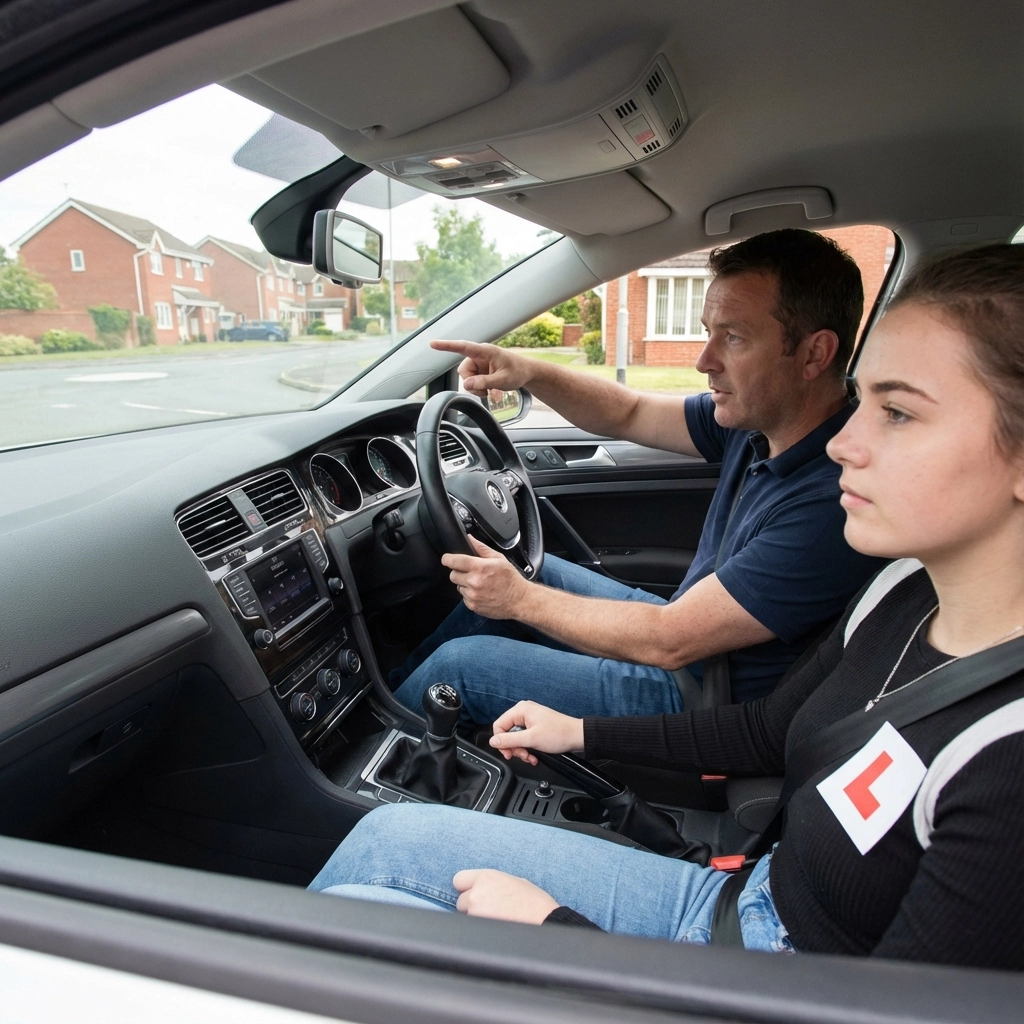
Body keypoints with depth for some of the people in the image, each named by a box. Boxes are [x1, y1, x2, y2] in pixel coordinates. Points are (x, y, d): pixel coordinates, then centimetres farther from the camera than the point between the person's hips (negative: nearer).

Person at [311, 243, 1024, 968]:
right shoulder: (908, 594, -6)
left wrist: (555, 928, -18)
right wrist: (580, 733, 13)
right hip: (729, 900, 6)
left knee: (346, 909, -5)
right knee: (388, 835, 5)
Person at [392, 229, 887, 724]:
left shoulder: (831, 501, -32)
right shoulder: (759, 417, -6)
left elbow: (669, 641, -28)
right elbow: (629, 414, 5)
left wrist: (521, 599, -20)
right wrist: (529, 372, -10)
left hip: (694, 697, -8)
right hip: (684, 628, 8)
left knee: (458, 664, -8)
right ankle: (397, 680, 29)